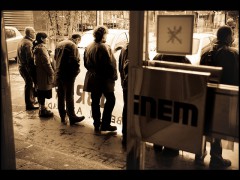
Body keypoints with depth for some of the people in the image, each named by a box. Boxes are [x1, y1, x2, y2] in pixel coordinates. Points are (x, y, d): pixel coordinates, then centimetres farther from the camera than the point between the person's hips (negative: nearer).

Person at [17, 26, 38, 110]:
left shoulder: (22, 41, 14)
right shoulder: (28, 43, -19)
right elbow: (30, 58, -24)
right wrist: (32, 70, -23)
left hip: (22, 66, 10)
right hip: (27, 67, -10)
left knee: (29, 84, 21)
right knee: (29, 85, -2)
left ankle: (31, 100, 34)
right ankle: (29, 105, 5)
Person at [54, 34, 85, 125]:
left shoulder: (59, 44, 14)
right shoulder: (72, 45, -13)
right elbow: (74, 60, -19)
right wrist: (76, 71, -6)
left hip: (58, 74, 8)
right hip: (68, 75, -8)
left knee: (61, 96, 13)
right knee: (69, 96, -1)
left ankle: (62, 117, 23)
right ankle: (72, 117, 5)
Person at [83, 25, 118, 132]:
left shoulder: (88, 47, 7)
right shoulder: (104, 47, -18)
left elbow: (86, 64, 14)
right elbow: (110, 64, -18)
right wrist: (114, 76, -6)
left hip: (92, 78, 8)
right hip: (104, 79, -8)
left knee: (95, 101, 13)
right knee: (110, 100, 5)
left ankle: (96, 124, 21)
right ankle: (105, 124, 3)